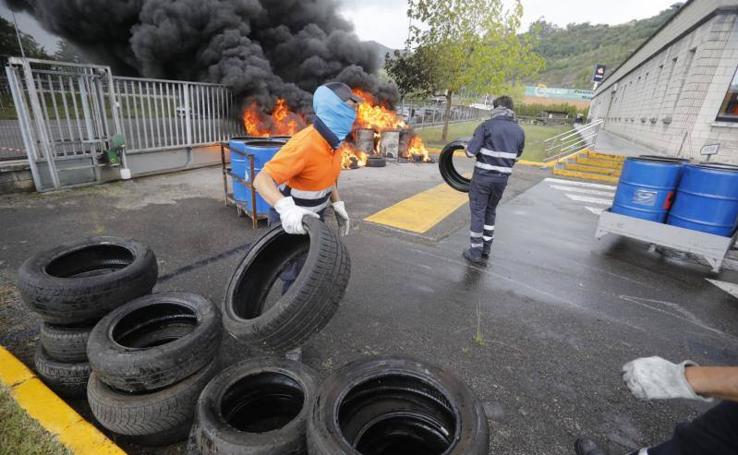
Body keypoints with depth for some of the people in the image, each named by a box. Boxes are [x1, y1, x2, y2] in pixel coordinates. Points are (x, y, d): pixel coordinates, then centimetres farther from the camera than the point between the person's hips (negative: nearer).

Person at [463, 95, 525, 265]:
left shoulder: (487, 126, -11)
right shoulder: (519, 131, 5)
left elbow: (471, 151, -16)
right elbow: (516, 156, 14)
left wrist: (468, 150, 6)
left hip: (483, 176, -5)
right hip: (502, 178, 5)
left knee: (478, 212, 5)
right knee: (490, 212, 19)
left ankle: (476, 253, 12)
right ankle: (486, 250, 25)